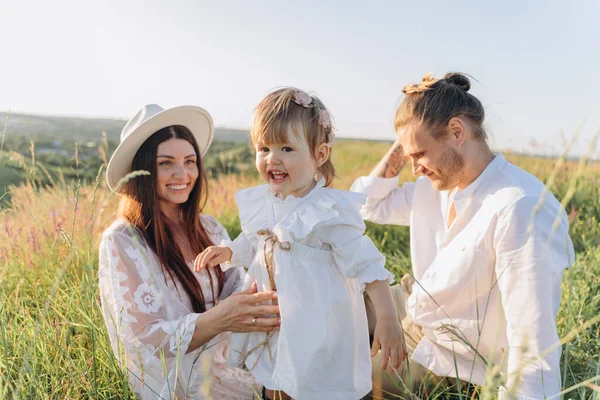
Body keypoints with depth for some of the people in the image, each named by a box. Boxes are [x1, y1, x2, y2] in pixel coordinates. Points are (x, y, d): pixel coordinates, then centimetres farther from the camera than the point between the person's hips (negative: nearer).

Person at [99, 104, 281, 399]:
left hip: (231, 371, 5)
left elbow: (238, 293, 2)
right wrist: (216, 320, -31)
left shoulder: (210, 228, 3)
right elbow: (141, 340, -16)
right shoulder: (121, 242, -12)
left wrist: (265, 298, -20)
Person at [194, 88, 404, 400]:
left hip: (317, 333, -6)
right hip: (269, 325, 6)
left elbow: (368, 267, -20)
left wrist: (388, 321, -25)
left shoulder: (331, 212, -21)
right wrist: (227, 251, -1)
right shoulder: (260, 203, -2)